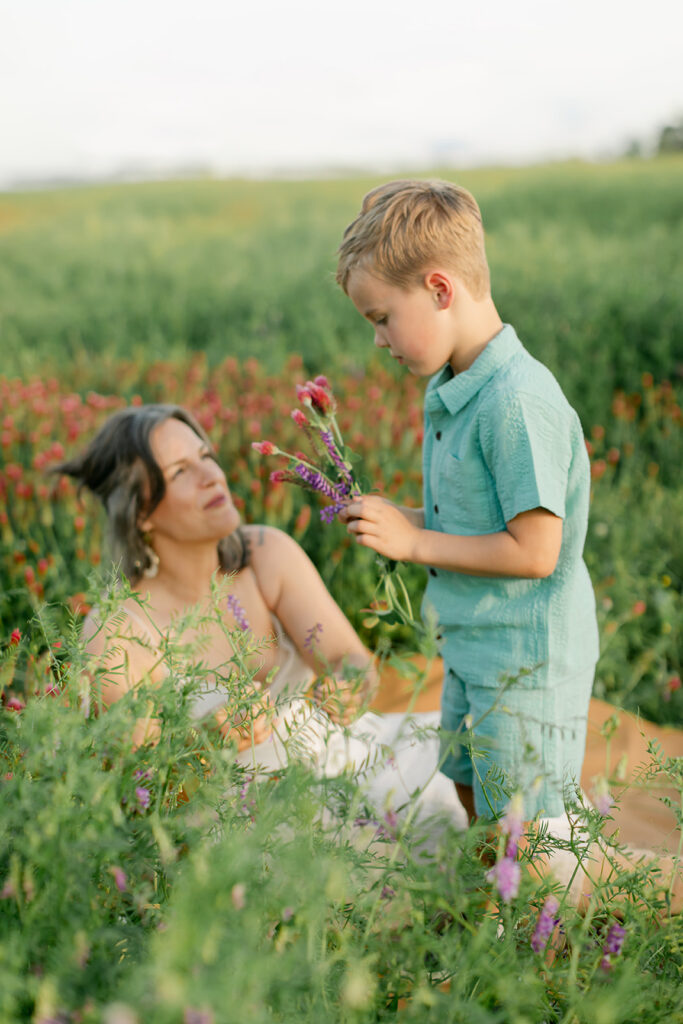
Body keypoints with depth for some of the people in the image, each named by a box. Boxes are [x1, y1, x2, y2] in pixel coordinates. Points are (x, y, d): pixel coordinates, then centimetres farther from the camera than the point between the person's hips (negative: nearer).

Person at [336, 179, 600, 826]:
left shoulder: (517, 401, -25)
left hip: (530, 664, -9)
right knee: (474, 800, 23)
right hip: (473, 650, 9)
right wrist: (401, 521, 0)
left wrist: (415, 542, -18)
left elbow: (533, 551, -26)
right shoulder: (447, 391, 5)